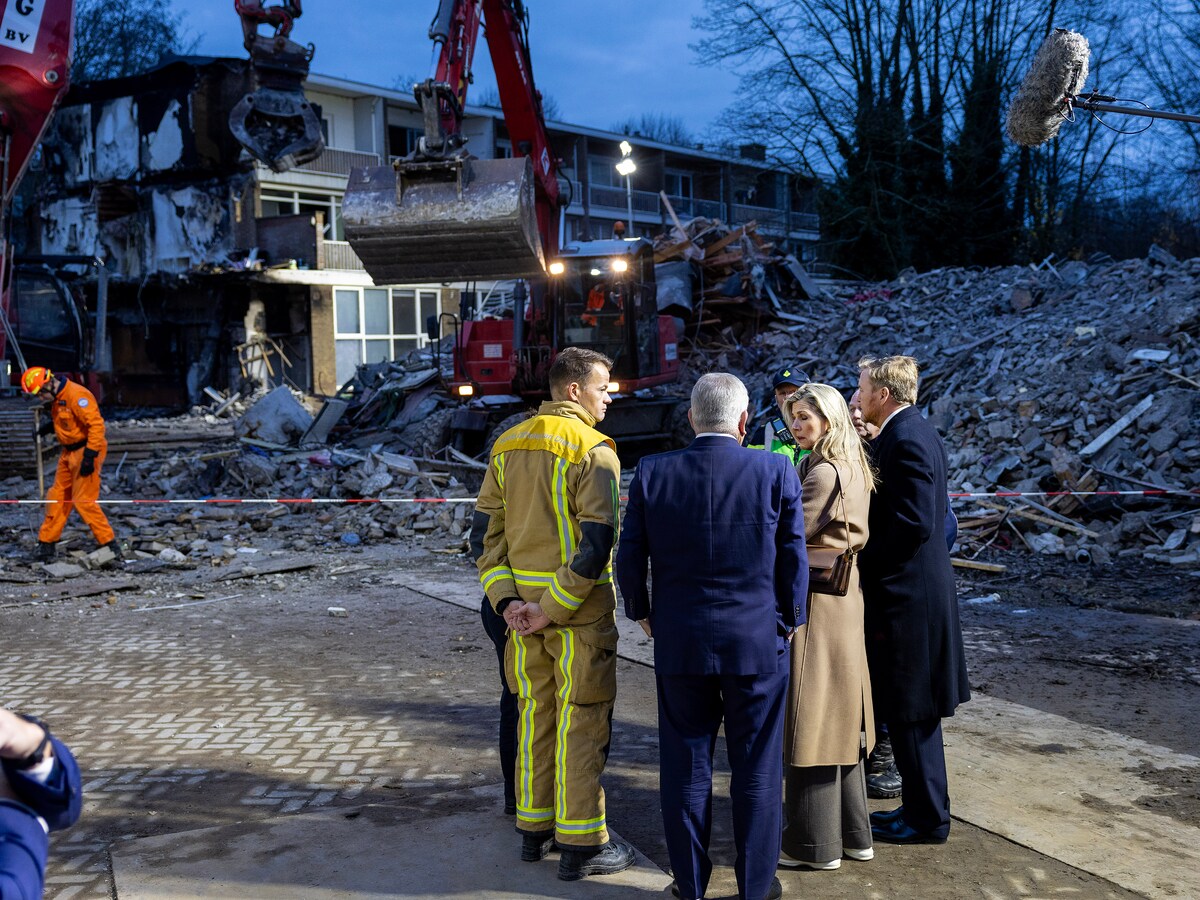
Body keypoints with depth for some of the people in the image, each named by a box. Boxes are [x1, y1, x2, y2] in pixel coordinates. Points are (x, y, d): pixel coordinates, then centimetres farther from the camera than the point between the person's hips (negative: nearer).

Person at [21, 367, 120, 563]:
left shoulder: (76, 395, -22)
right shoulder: (56, 398, 8)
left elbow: (96, 424, -26)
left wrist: (90, 456, -26)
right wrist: (46, 427, 6)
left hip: (86, 451, -10)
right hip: (69, 452, 10)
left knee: (83, 501, -8)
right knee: (58, 497, 13)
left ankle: (110, 545, -1)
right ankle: (46, 544, 22)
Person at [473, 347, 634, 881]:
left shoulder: (507, 446, 8)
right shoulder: (593, 450, -14)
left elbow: (490, 530, 5)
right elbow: (597, 546, -22)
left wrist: (506, 598, -1)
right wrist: (553, 610, -18)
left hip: (522, 604, 6)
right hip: (580, 610, -6)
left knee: (534, 713, 17)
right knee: (580, 722, 3)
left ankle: (533, 829, 28)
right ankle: (580, 846, 11)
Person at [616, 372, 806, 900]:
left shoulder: (652, 473, -6)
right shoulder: (776, 472, -9)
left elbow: (629, 558, -1)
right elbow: (794, 560, -4)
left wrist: (642, 613, 15)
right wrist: (788, 621, 11)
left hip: (679, 643, 1)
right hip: (759, 643, -1)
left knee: (685, 766, 13)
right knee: (757, 769, 11)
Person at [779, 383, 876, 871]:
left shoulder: (823, 472, -18)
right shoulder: (852, 469, 12)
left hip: (814, 604, -10)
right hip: (843, 599, 10)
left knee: (810, 719, -1)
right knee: (836, 719, 16)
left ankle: (816, 843, 7)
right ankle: (852, 833, 25)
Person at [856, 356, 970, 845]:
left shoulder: (904, 441, -19)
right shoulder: (918, 431, 12)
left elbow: (915, 524, -24)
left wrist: (862, 557, -14)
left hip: (906, 595, -10)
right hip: (919, 589, 10)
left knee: (911, 714, 1)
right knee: (909, 713, 18)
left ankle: (927, 818, 12)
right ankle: (921, 805, 29)